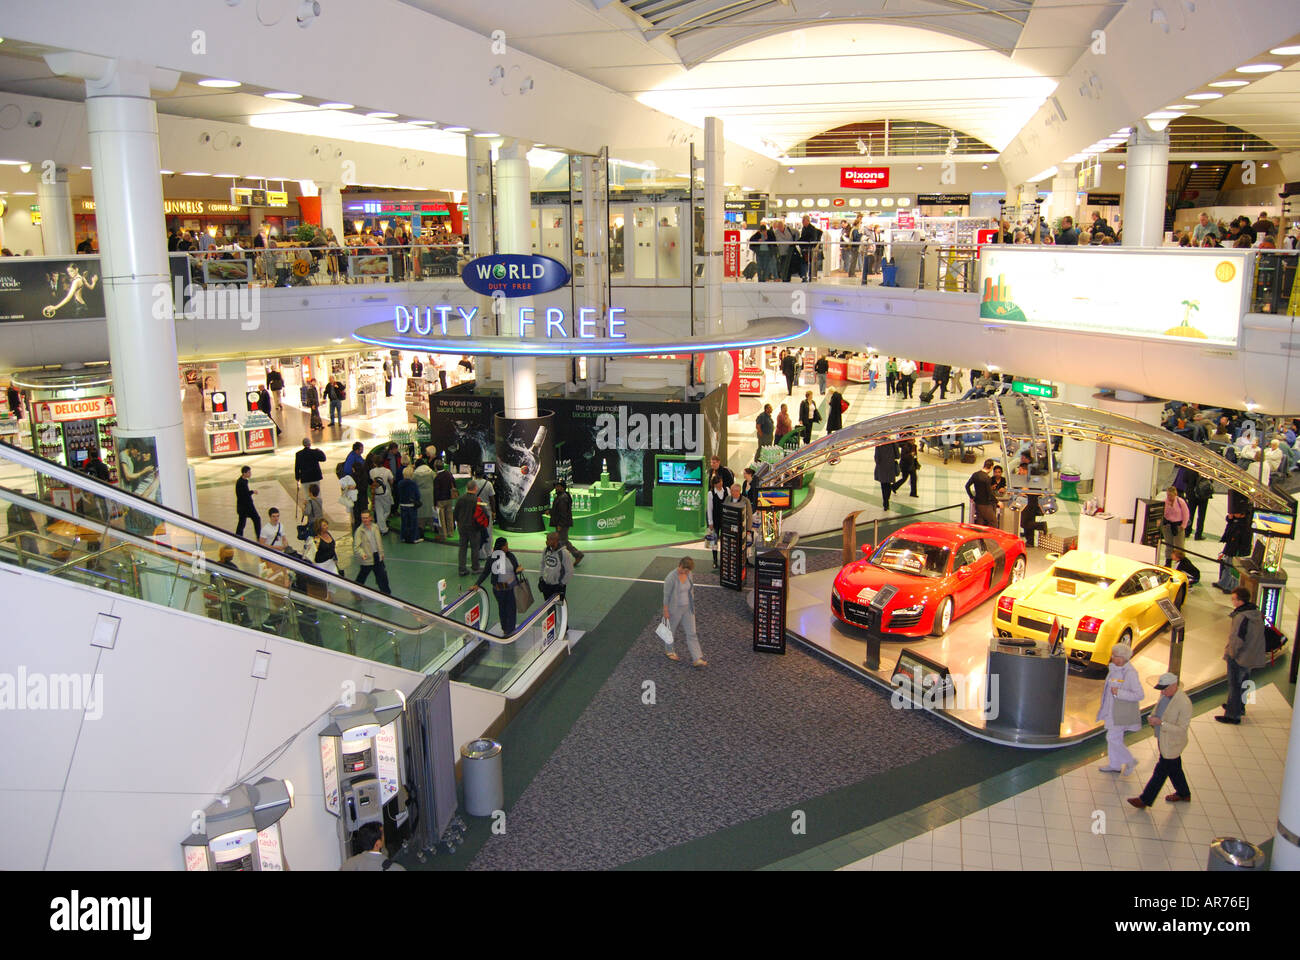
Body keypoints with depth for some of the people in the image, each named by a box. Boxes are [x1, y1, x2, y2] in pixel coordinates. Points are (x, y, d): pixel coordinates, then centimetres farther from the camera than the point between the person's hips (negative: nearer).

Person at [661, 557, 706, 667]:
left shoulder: (689, 575, -5)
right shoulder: (671, 578, -25)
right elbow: (666, 595, -18)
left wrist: (692, 606, 15)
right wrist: (665, 612, -13)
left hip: (687, 608, 5)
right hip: (674, 609, -5)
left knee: (691, 633, 2)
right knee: (672, 630, 18)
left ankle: (697, 659, 3)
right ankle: (668, 650, 44)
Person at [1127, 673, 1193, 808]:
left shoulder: (1184, 703, -28)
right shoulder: (1165, 695, -3)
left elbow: (1182, 728, -24)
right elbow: (1158, 710, 15)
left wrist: (1161, 723, -30)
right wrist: (1153, 718, -6)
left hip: (1171, 744, -8)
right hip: (1163, 740, 8)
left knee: (1160, 772, 4)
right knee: (1174, 769, 24)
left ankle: (1145, 800, 13)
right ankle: (1184, 794, 44)